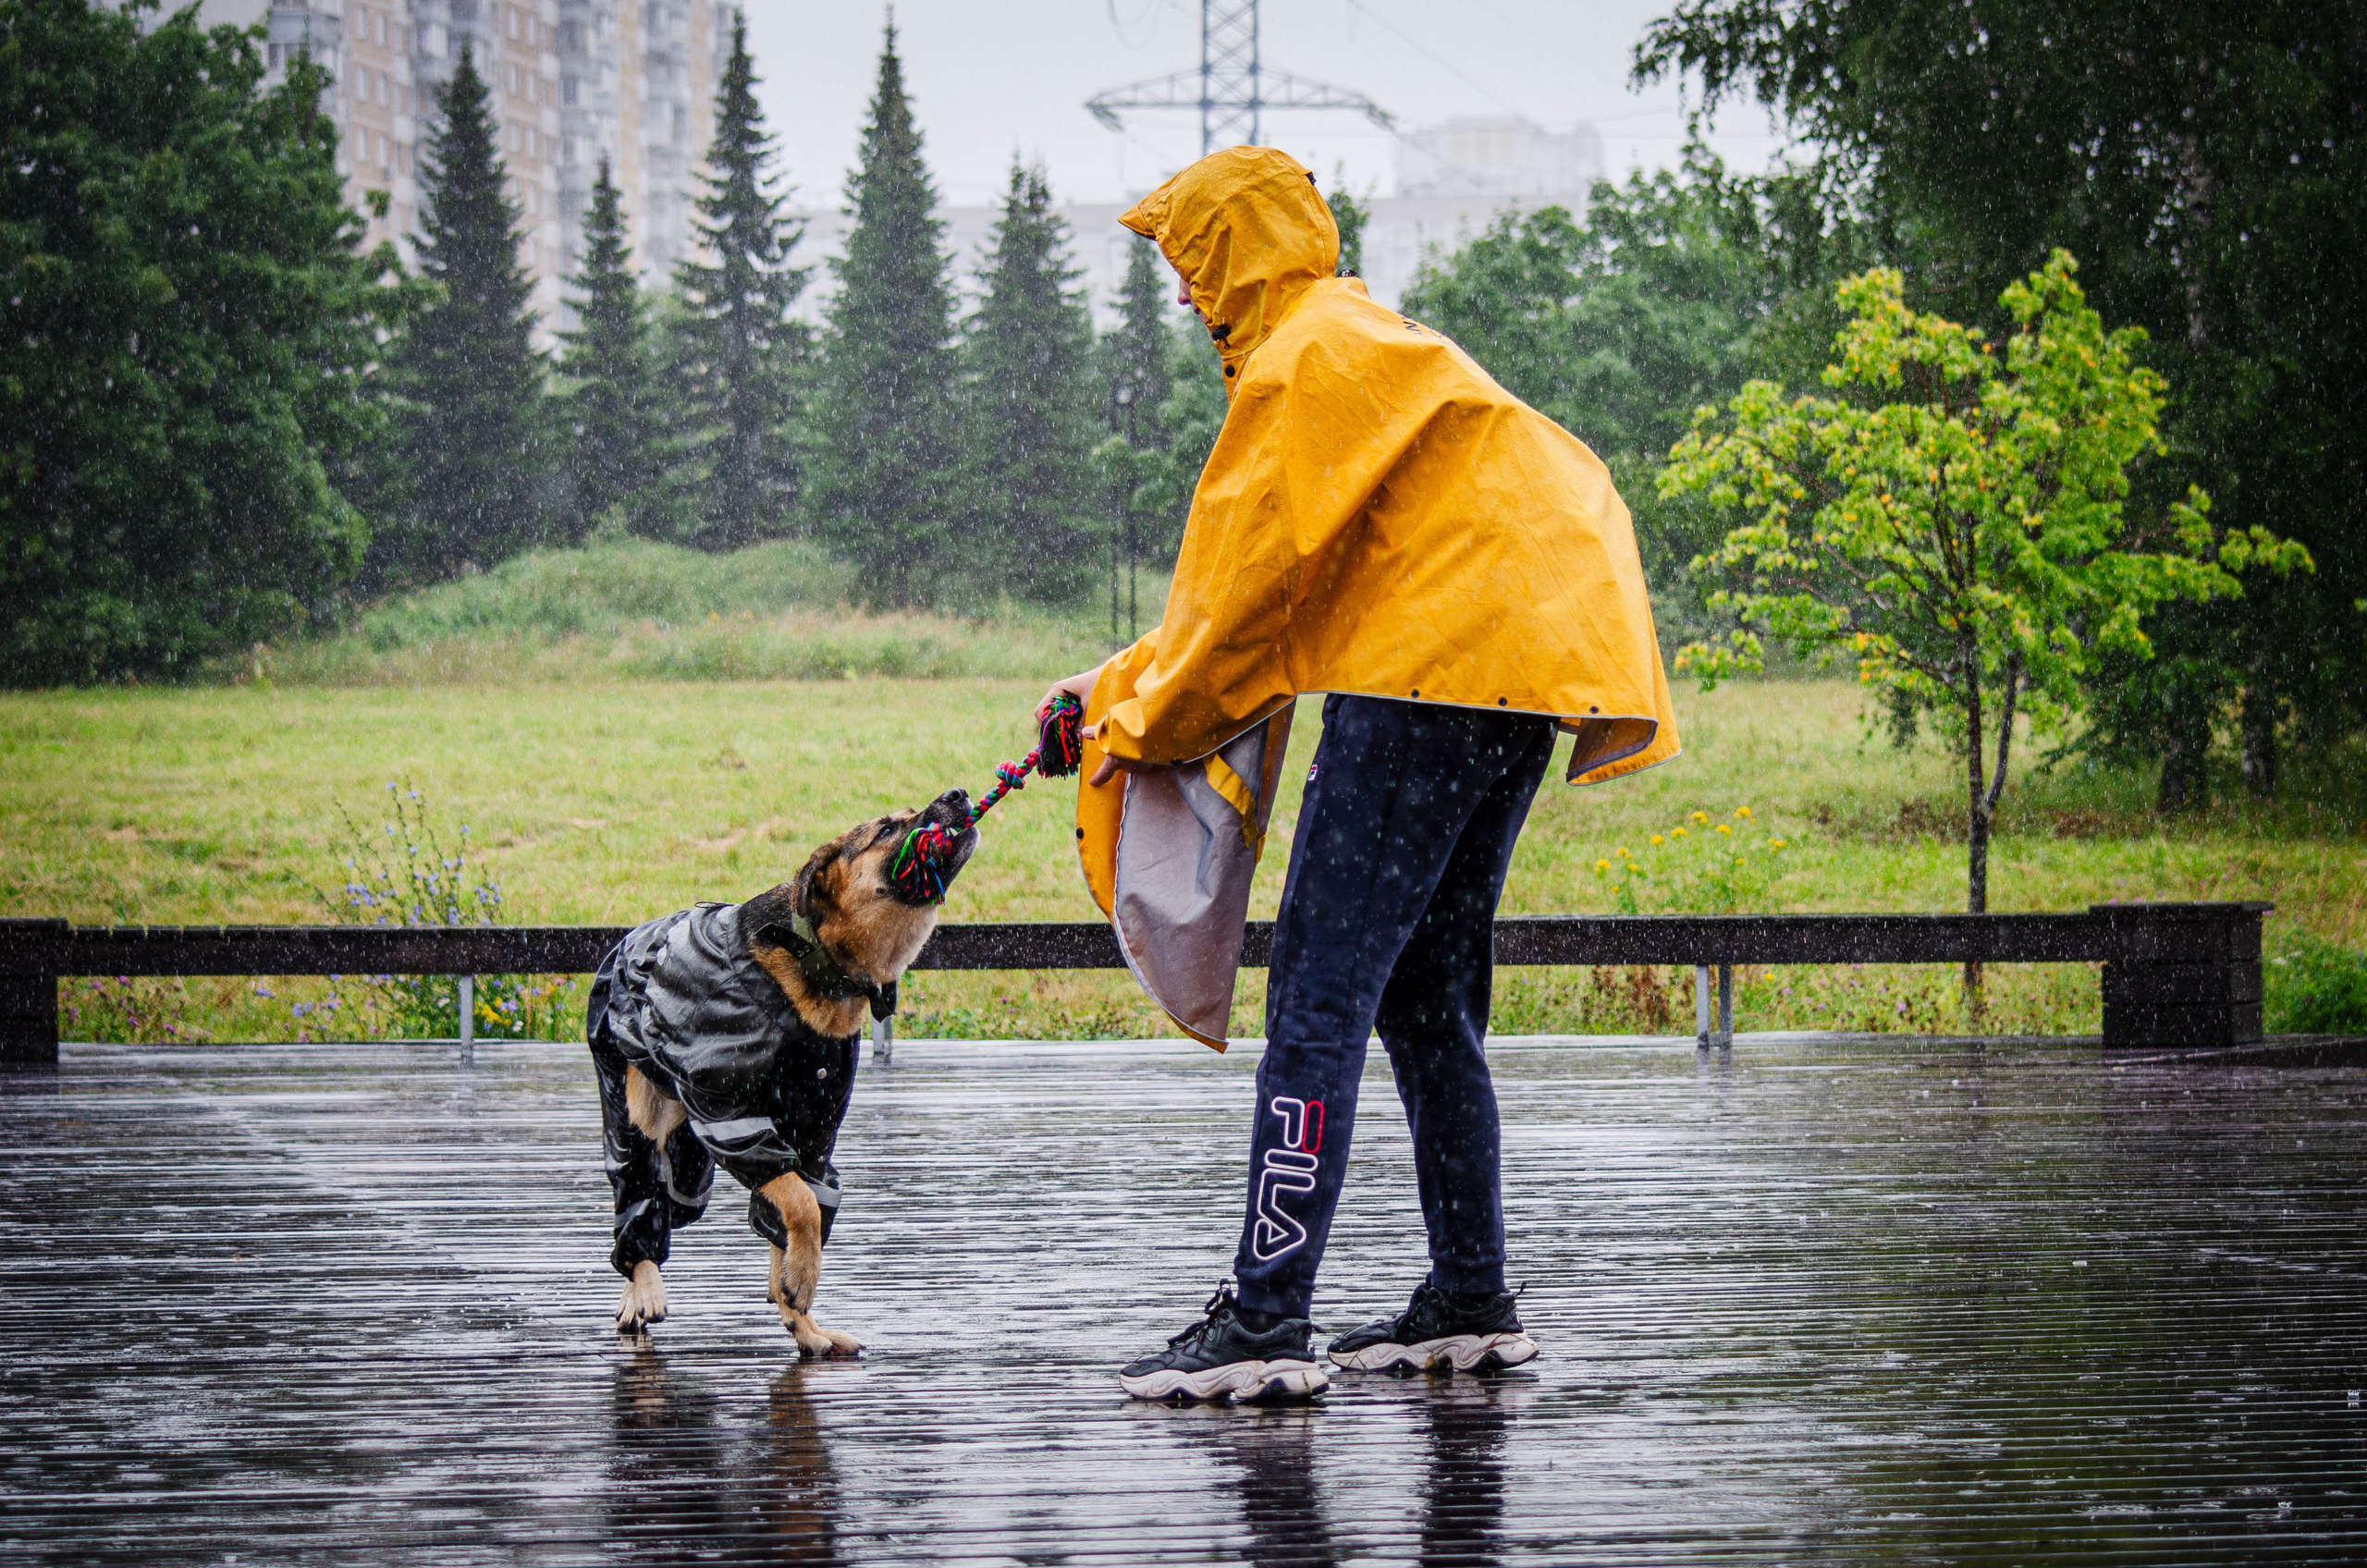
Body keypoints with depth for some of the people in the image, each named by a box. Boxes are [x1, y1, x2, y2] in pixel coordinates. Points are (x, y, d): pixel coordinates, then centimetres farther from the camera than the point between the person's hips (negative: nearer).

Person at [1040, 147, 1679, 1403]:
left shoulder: (1307, 364, -6)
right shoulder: (1378, 347, 27)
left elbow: (1255, 571, -8)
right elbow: (1254, 577, 28)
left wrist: (1150, 722, 4)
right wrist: (1128, 688, 21)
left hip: (1427, 683, -11)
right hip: (1512, 684, 11)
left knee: (1318, 997, -12)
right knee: (1426, 997, 16)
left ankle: (1266, 1317, -18)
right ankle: (1470, 1301, 18)